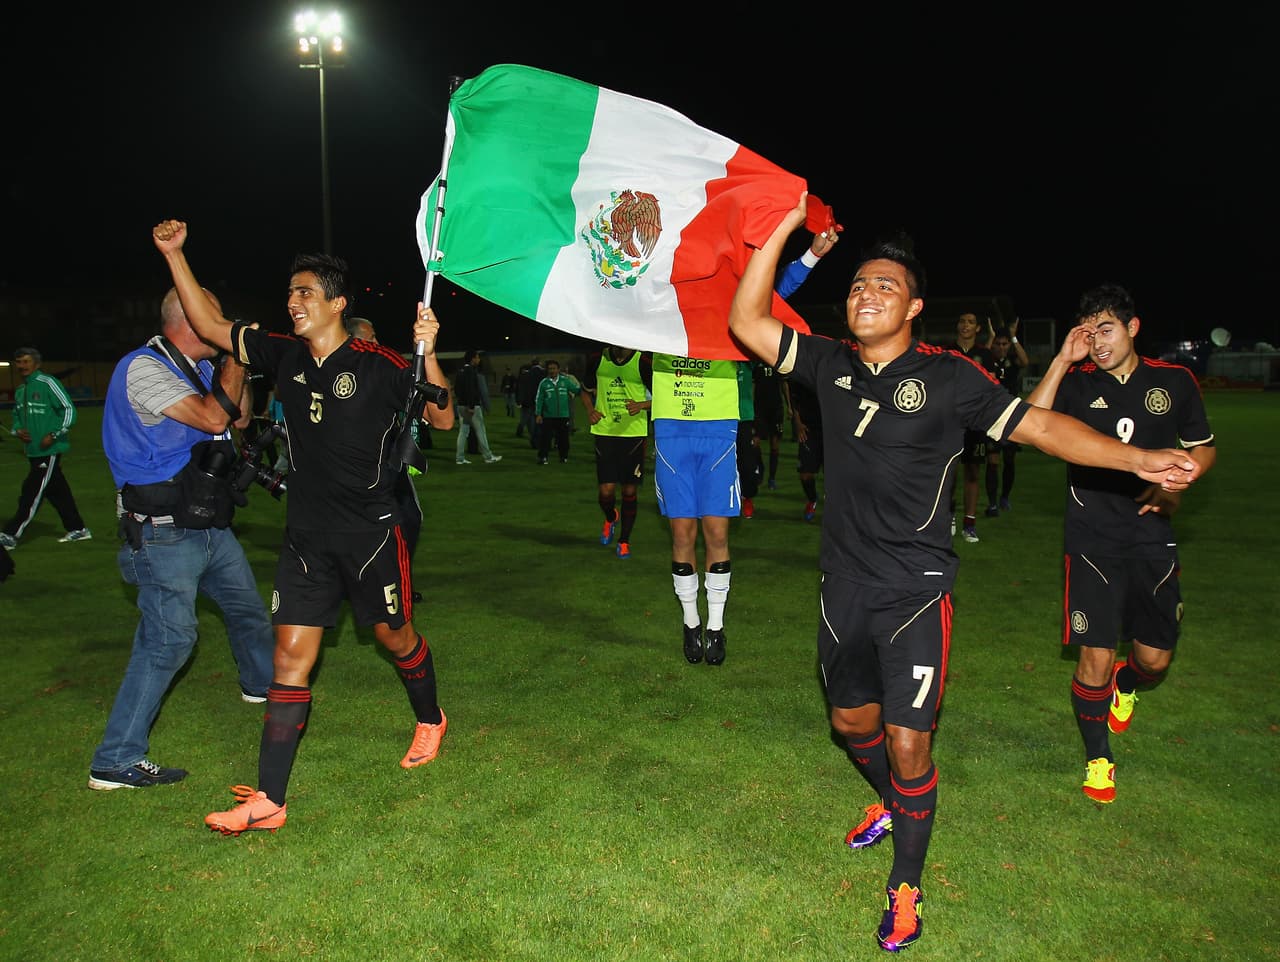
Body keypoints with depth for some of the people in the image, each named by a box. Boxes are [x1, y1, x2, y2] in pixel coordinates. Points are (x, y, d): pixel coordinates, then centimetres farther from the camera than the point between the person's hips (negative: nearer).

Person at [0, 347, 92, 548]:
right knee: (57, 492, 11)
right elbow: (17, 415, 27)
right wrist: (17, 430, 4)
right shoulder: (20, 391, 16)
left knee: (32, 492, -6)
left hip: (49, 450, -8)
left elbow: (69, 409, -12)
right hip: (33, 451, 8)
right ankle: (77, 529, 19)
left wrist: (54, 435, -16)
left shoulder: (48, 383, -8)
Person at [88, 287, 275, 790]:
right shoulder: (144, 368, -17)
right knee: (168, 639, -11)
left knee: (246, 606, 23)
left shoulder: (199, 367, 10)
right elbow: (211, 418, -27)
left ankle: (261, 684, 50)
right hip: (164, 531, -9)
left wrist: (237, 363, 4)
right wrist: (237, 358, -16)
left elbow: (238, 418, 17)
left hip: (208, 522, 9)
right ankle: (115, 761, -2)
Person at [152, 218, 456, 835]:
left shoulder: (376, 364, -12)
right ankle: (267, 801, 6)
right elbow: (210, 327, 10)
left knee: (393, 632, 12)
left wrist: (427, 354, -28)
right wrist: (174, 255, 5)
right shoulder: (286, 355, 3)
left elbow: (442, 420, -13)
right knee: (291, 652, 2)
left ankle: (430, 720, 43)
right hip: (306, 534, 5)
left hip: (370, 530, -4)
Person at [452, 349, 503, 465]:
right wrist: (471, 406, -23)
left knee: (463, 431, 9)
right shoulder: (471, 371, -14)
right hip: (472, 406, -9)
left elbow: (456, 388, 20)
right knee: (480, 430, -2)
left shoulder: (461, 370, 15)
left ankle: (459, 458, 7)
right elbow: (470, 389, -22)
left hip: (461, 405, 9)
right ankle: (488, 456, 2)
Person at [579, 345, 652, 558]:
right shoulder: (597, 361, 2)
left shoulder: (643, 362, -6)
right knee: (605, 491, -5)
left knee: (630, 490, 4)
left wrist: (641, 405, -20)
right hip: (604, 432, 1)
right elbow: (585, 391, 18)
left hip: (634, 434, -1)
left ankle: (624, 541, 22)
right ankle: (611, 518, 31)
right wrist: (590, 410, -2)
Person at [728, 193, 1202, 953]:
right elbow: (748, 322, -1)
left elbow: (1037, 424, -12)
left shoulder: (948, 377, -9)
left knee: (907, 741, -4)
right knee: (852, 720, 20)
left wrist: (1134, 457, -25)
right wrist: (785, 228, -7)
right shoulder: (831, 365, 2)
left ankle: (906, 889, 17)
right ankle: (891, 803, 51)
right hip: (845, 588, 5)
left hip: (915, 592, -4)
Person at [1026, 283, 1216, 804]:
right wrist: (1061, 361, -20)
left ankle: (1126, 685, 44)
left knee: (1155, 658, 6)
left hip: (1152, 536, 2)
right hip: (1093, 537, -2)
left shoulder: (1174, 380, 3)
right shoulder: (1076, 382, -3)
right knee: (1095, 658, -3)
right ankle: (1098, 757, 20)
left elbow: (1204, 448, 14)